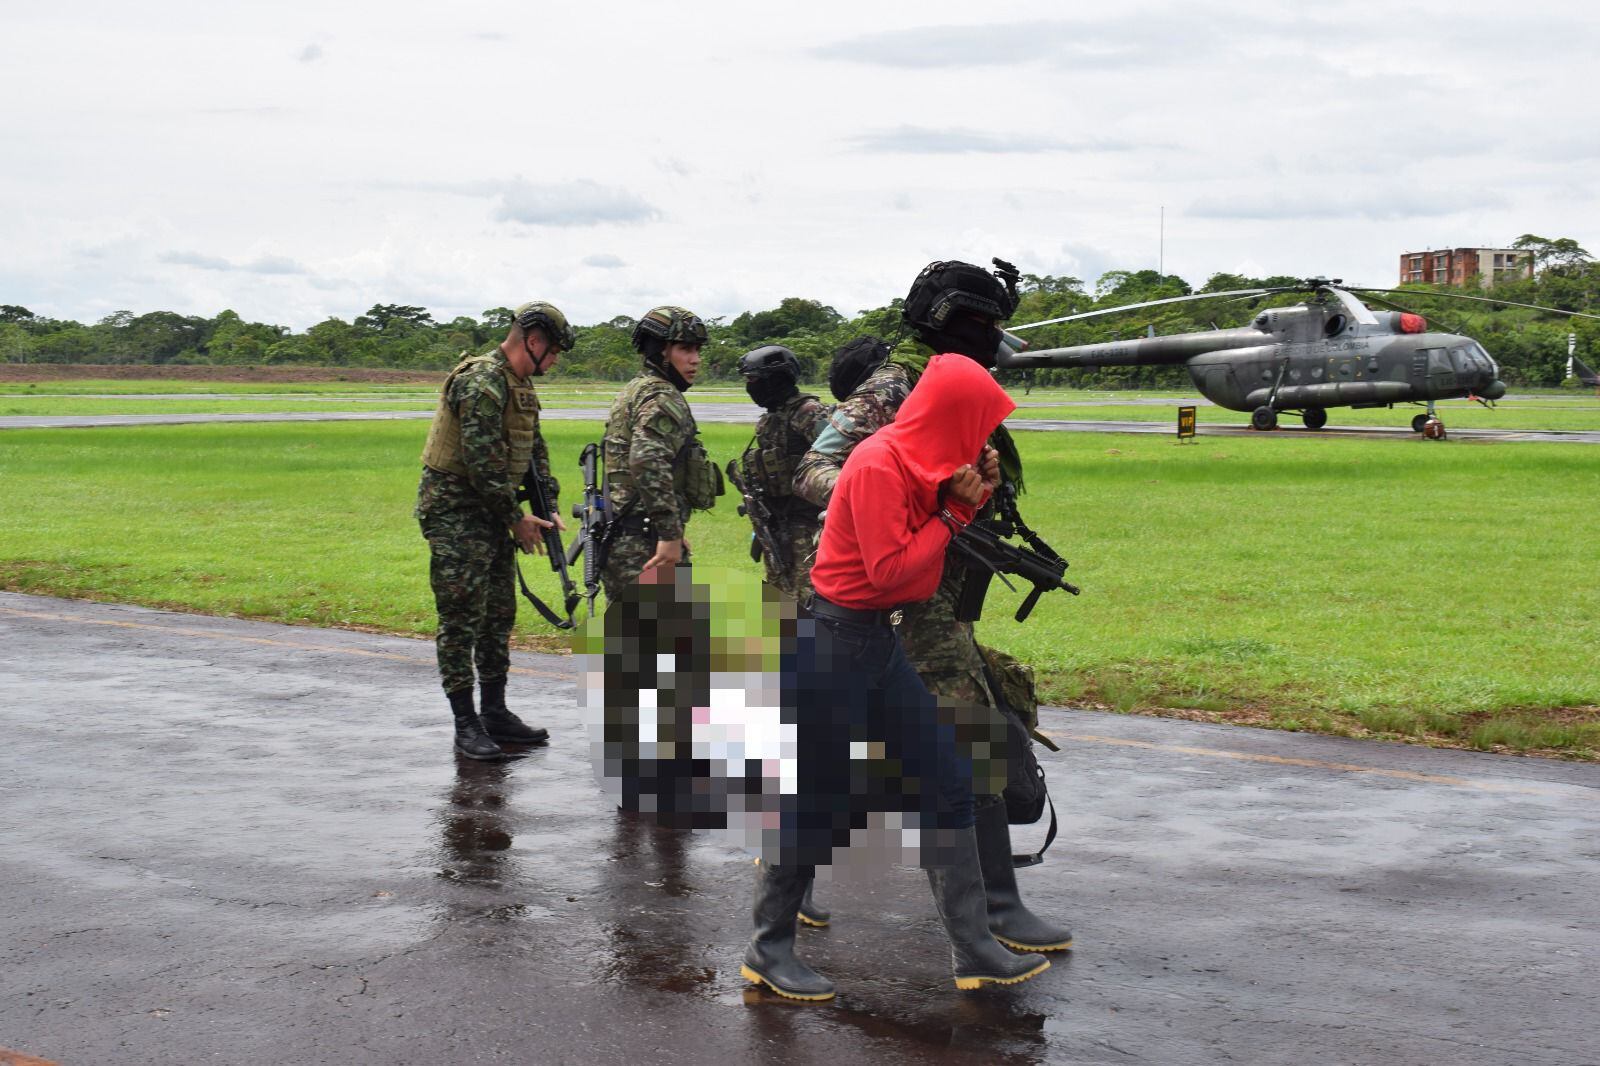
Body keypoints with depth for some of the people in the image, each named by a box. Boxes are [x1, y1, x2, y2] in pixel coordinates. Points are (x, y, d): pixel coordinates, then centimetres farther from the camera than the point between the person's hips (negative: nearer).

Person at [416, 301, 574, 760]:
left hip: (491, 513, 10)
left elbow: (534, 450, 18)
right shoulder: (481, 381, -20)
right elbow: (482, 461, -24)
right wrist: (516, 518, -16)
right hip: (454, 511, -10)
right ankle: (466, 725, -2)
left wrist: (548, 507, 6)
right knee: (462, 619, -6)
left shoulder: (522, 386, 12)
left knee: (498, 616, 13)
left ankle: (496, 714, 21)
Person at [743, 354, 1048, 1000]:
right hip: (834, 643, -9)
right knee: (819, 803, 2)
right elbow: (889, 571, -22)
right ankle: (769, 949, 18)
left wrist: (973, 496, -3)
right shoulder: (877, 466, -20)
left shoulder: (921, 462, 7)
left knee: (946, 786, 8)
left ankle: (973, 949, 13)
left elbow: (930, 552, 11)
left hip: (879, 643, 9)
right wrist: (953, 511, -13)